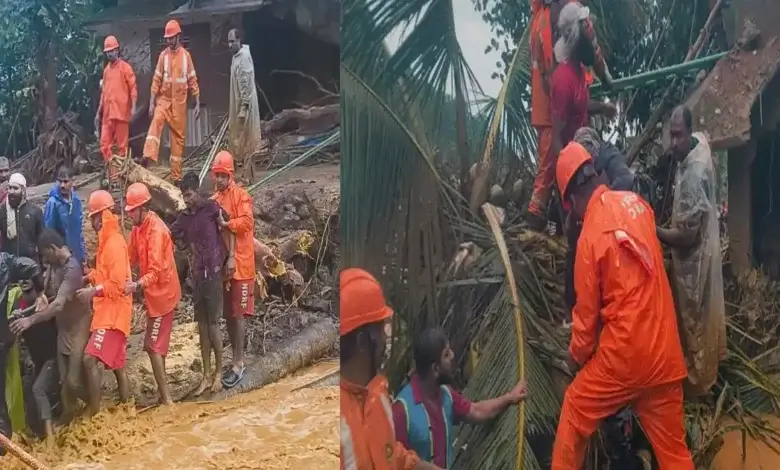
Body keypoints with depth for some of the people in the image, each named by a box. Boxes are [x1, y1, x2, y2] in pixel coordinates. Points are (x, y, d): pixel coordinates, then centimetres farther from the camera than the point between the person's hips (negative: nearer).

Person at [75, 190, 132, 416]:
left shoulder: (114, 243, -18)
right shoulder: (106, 241, 13)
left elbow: (118, 284, -22)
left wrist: (93, 291, -20)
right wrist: (89, 277, 3)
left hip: (113, 312, -10)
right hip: (107, 311, 10)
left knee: (90, 358, -16)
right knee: (117, 364, 16)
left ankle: (95, 414, -13)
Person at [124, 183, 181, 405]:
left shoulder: (156, 230, -24)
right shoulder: (138, 228, 5)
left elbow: (156, 271, -29)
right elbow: (131, 258, 11)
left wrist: (137, 285, -42)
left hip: (162, 294, -9)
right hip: (154, 294, 9)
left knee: (154, 347, -7)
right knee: (156, 345, 16)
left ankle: (166, 398, -2)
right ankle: (162, 392, 26)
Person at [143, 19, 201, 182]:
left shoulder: (186, 55, 0)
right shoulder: (163, 55, 1)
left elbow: (193, 80, 3)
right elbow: (156, 79, 1)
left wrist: (198, 103, 0)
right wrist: (151, 102, -5)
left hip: (179, 102, 0)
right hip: (164, 99, 0)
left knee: (179, 136, 4)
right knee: (156, 122, -28)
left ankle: (176, 175, 11)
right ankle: (148, 157, -40)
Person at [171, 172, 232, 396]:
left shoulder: (212, 207, -6)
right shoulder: (184, 217, 10)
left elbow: (230, 229, -5)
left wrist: (231, 257, -10)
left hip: (213, 273, -6)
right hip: (197, 274, 6)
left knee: (213, 323, -2)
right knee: (201, 324, 8)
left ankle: (218, 373, 10)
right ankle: (206, 375, 15)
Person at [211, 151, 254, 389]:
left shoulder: (241, 195, -7)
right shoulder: (214, 200, 13)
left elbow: (246, 222, -20)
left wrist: (225, 224, -25)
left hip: (240, 263, -7)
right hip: (221, 263, 7)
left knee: (238, 314, -5)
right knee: (228, 314, 12)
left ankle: (239, 363, 0)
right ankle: (237, 359, 23)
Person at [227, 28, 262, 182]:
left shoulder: (244, 57, -18)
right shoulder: (236, 56, 13)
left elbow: (246, 85, -22)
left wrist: (243, 108, -23)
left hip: (245, 105, -10)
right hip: (237, 104, 10)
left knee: (245, 142, -5)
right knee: (239, 141, 14)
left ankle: (248, 177, 0)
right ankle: (247, 175, 21)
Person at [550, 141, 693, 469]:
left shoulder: (590, 237, -14)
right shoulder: (636, 203, 1)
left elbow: (587, 313, -3)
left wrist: (576, 357, 14)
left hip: (622, 354, -5)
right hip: (666, 352, 6)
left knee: (575, 413, 17)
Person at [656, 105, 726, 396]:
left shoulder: (693, 176, -36)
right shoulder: (700, 143, -8)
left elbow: (686, 235, -30)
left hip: (694, 257, -9)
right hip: (705, 246, 9)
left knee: (693, 320, 10)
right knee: (704, 313, 27)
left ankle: (698, 379, 29)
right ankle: (710, 363, 47)